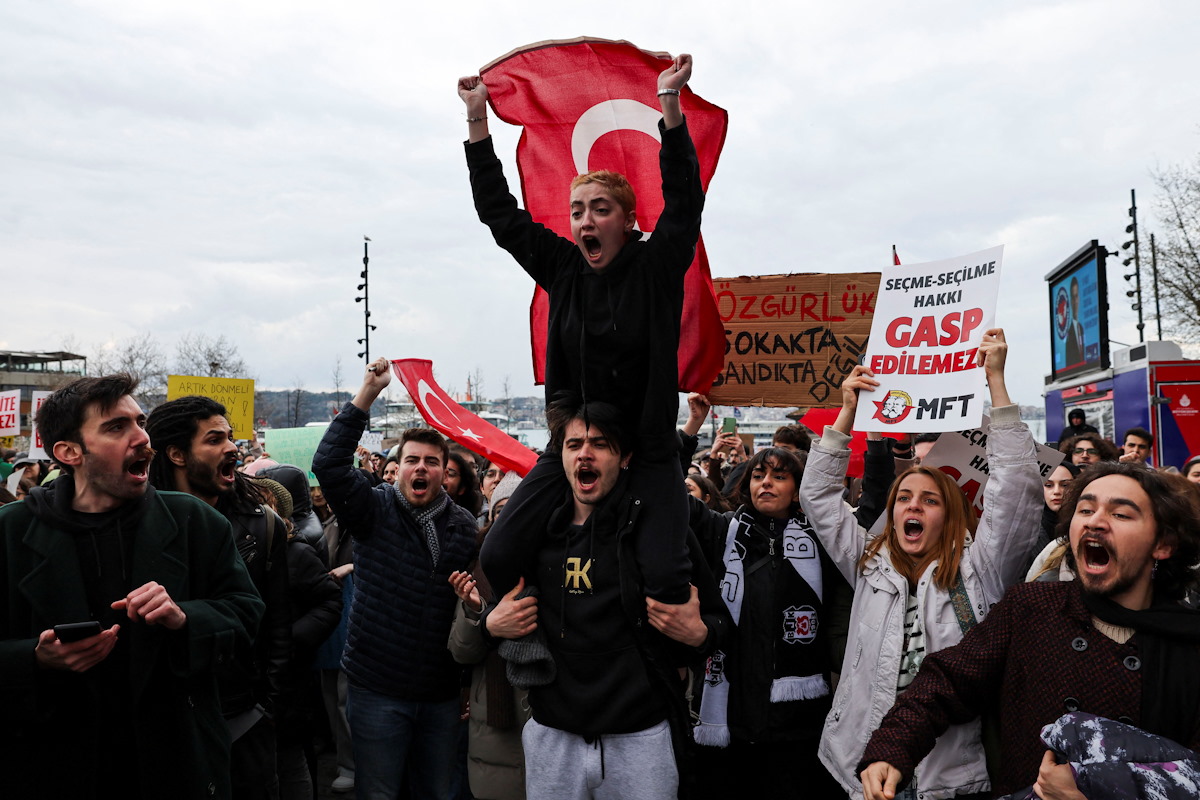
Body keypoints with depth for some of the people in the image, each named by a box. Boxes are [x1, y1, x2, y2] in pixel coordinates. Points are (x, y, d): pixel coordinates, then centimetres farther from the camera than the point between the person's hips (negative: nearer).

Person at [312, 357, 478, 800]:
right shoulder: (375, 510, -4)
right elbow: (328, 462, -18)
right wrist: (367, 393, -23)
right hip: (377, 690, -2)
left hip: (442, 694, 3)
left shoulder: (464, 526, 4)